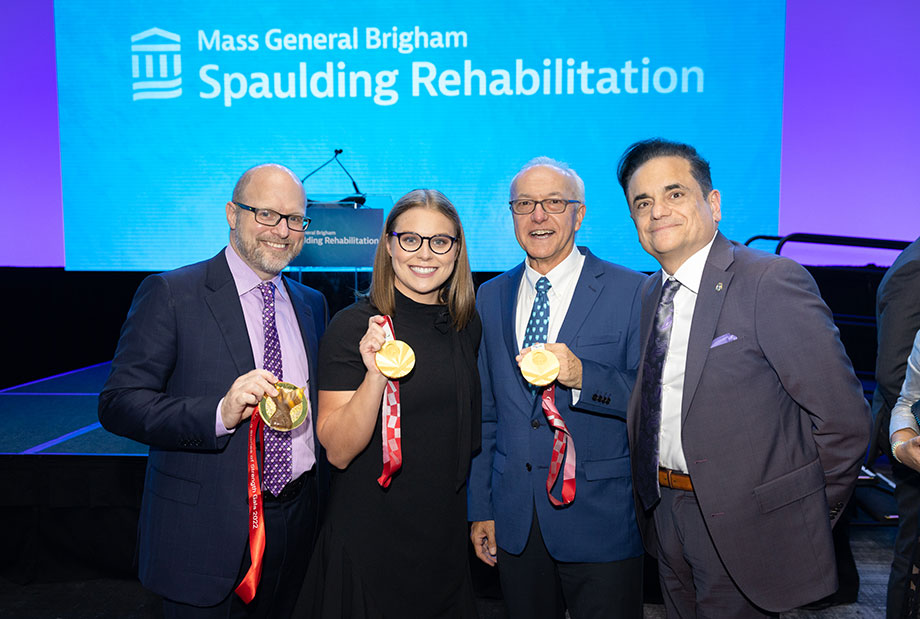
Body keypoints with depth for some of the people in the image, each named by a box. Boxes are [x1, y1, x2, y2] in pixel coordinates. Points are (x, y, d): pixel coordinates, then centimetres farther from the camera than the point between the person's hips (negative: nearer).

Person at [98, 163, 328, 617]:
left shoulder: (312, 304, 9)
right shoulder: (170, 295, -9)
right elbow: (118, 403, -15)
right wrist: (220, 413, -29)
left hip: (296, 525, 5)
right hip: (208, 532, -5)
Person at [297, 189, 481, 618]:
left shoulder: (467, 326, 2)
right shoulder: (353, 327, -15)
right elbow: (338, 450, -19)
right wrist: (375, 376, -33)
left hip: (445, 535, 5)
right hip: (368, 543, -5)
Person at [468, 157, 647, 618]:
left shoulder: (632, 292, -7)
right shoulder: (492, 296, 7)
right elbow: (486, 412, 11)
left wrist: (583, 377, -26)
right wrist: (480, 508, 10)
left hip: (602, 519, -3)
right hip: (514, 520, 4)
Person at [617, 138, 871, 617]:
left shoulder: (773, 281, -17)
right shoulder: (649, 295, 6)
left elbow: (844, 417, -16)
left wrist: (811, 517, -5)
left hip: (744, 524, -6)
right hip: (666, 517, 6)